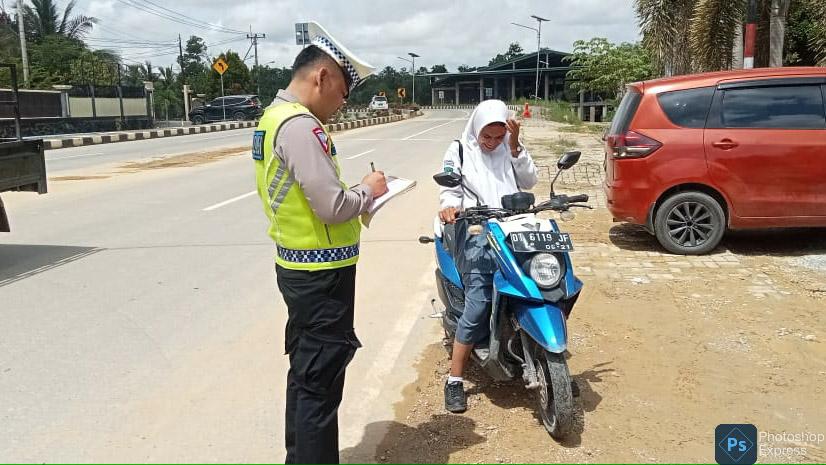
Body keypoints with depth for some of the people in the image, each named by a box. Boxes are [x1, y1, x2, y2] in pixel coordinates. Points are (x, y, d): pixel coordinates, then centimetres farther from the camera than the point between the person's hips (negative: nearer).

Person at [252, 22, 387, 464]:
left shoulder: (273, 116, 11)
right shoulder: (300, 125, -21)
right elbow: (332, 206, -25)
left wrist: (355, 193, 7)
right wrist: (368, 190, -7)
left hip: (298, 266, 11)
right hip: (321, 272, -11)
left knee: (305, 372, 21)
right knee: (321, 381, 1)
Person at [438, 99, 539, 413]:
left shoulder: (510, 149, 19)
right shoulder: (459, 151, 11)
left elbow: (528, 181, 9)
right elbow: (450, 190, 3)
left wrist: (514, 147, -1)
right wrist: (449, 206, -19)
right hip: (476, 232, -4)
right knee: (479, 303, -17)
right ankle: (455, 380, -9)